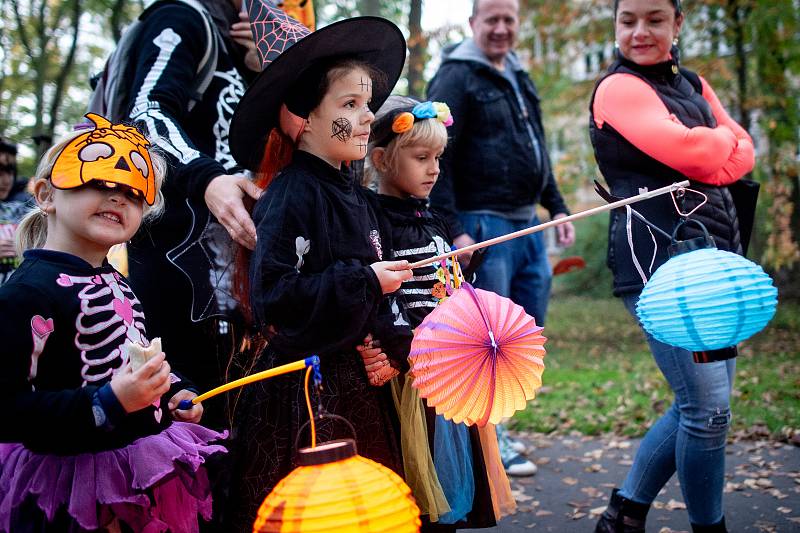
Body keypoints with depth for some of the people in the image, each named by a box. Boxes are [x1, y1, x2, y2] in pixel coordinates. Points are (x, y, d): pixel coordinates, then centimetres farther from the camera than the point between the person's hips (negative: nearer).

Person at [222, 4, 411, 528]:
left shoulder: (358, 198, 11)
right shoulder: (290, 197, -14)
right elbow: (275, 296, -24)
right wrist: (365, 280, -19)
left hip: (359, 382, 8)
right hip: (304, 388, -8)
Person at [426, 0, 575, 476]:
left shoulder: (520, 79, 18)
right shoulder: (455, 79, -8)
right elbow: (436, 161, -15)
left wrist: (557, 207, 18)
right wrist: (453, 230, -20)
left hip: (529, 225, 9)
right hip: (484, 226, -9)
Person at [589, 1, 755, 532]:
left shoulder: (692, 83, 19)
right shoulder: (618, 88, -5)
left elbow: (743, 153, 10)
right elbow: (685, 149, -18)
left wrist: (705, 163, -9)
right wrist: (724, 138, 2)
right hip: (660, 261, -8)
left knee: (701, 401, 11)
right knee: (708, 407, -9)